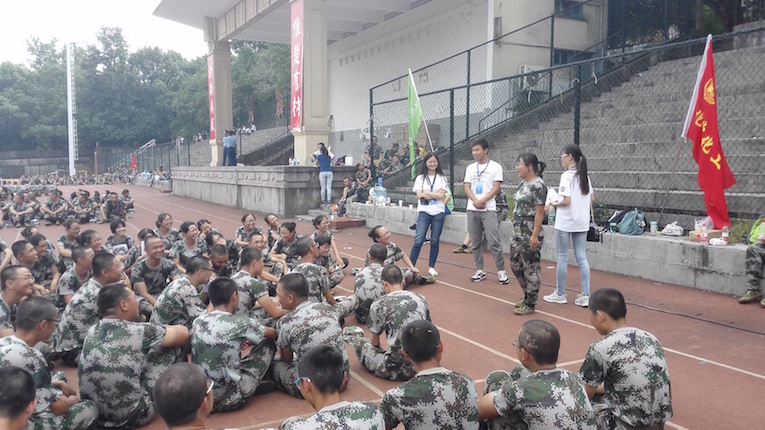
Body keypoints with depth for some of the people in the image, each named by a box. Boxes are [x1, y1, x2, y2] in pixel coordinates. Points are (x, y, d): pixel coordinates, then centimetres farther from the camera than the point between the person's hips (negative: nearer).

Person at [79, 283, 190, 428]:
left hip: (92, 413, 6)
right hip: (131, 417, -6)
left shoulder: (92, 331, 0)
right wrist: (161, 329, 20)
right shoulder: (139, 331, -16)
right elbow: (183, 333, -1)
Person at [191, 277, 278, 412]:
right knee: (267, 344, 9)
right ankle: (256, 385, 23)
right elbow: (272, 334, 6)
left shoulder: (197, 322, 1)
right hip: (229, 400, -5)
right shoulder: (240, 322, -13)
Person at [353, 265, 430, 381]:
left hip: (400, 368, -5)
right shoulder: (421, 299, 6)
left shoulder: (378, 305, -6)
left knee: (360, 342, 13)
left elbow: (375, 342, 7)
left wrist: (380, 350, 30)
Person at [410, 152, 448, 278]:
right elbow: (419, 195, -4)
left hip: (438, 213, 1)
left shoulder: (442, 178, 8)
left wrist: (426, 193, -6)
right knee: (418, 240, -9)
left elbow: (441, 195, -5)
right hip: (424, 212, -1)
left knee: (435, 241, 5)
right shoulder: (420, 178, 8)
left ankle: (431, 267, 17)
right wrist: (435, 195, -6)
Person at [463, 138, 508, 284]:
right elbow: (467, 188, 6)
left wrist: (481, 201, -16)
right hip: (472, 210, 4)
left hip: (488, 210, -4)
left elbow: (496, 189, -6)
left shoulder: (495, 167, 0)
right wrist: (476, 201, -13)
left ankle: (501, 271, 1)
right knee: (476, 242, 7)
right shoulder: (470, 168, 12)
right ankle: (480, 270, 15)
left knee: (494, 242, -9)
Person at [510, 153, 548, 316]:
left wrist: (535, 235, -20)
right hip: (518, 232, 9)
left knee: (531, 268, 2)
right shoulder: (523, 183, 12)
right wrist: (516, 229, 17)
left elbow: (539, 212, -17)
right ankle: (528, 296, 32)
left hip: (530, 233, -9)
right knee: (515, 264, 15)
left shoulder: (537, 185, -15)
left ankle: (530, 304, 13)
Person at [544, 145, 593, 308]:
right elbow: (591, 199, 14)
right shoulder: (585, 176, 10)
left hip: (565, 223, -7)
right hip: (582, 223, 7)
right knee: (582, 258, 8)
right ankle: (585, 296, 6)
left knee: (562, 258, 4)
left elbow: (566, 201, -19)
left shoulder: (567, 176, -14)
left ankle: (560, 294, 13)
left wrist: (555, 204, -2)